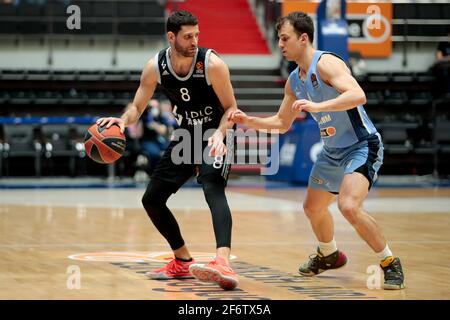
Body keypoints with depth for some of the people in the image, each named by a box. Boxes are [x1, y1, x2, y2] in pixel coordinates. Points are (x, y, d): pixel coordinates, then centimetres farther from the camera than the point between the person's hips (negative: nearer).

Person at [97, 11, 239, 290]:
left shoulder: (212, 64, -22)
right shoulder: (155, 67, -10)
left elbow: (231, 108, -15)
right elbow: (137, 107, -1)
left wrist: (220, 133, -34)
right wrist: (123, 121, -24)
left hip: (215, 136, -6)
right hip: (186, 136, 6)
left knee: (213, 189, -32)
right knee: (152, 199, 6)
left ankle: (223, 263, -48)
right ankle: (183, 262, 22)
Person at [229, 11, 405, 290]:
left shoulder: (326, 63, -20)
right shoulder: (294, 81, 8)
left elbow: (358, 95, -36)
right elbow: (282, 123, 20)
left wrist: (317, 106, -43)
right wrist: (250, 121, 6)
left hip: (362, 146, -10)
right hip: (333, 151, 10)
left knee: (349, 206, -28)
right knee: (313, 208, 21)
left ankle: (391, 263, -12)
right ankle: (329, 255, 49)